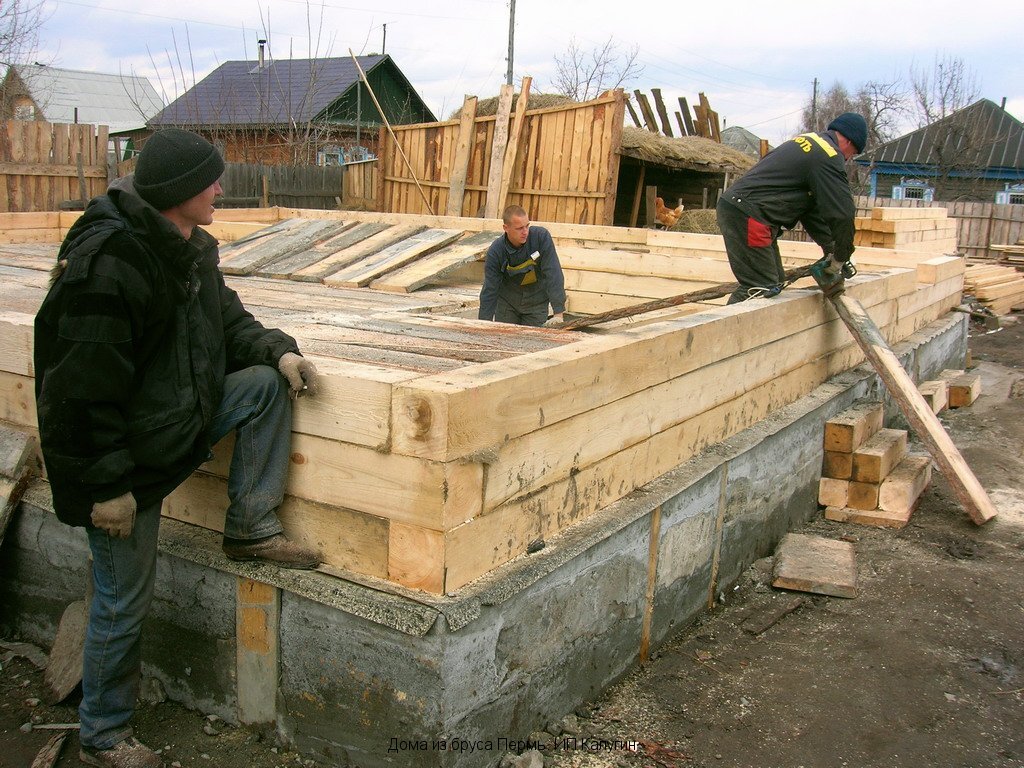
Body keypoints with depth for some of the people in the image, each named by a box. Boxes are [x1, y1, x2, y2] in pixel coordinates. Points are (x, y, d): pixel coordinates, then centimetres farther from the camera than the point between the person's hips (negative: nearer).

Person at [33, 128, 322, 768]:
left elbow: (226, 319, 14)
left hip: (180, 421, 8)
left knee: (266, 383, -6)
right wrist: (107, 484, -22)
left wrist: (277, 351, -7)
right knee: (125, 601, 3)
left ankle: (251, 528, 4)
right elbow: (81, 386, -26)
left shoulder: (191, 248, 3)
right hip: (126, 460, -8)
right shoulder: (105, 264, -27)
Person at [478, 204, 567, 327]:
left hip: (536, 303, 0)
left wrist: (558, 312, -31)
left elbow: (553, 274, -25)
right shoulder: (495, 251, -20)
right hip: (507, 302, 1)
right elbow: (489, 290, -16)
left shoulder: (541, 237, -23)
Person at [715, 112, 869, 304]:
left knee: (775, 281, 13)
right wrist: (840, 259, 4)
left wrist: (829, 246, 21)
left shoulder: (808, 140, 22)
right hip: (746, 215, -10)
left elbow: (811, 207, 24)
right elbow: (843, 214, -9)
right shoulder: (829, 157, -10)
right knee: (761, 287, -12)